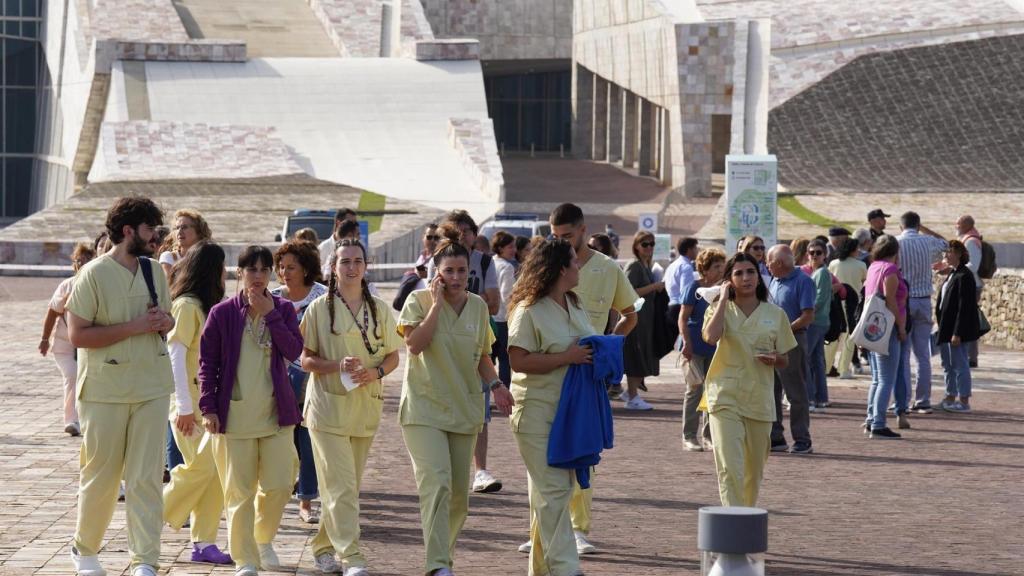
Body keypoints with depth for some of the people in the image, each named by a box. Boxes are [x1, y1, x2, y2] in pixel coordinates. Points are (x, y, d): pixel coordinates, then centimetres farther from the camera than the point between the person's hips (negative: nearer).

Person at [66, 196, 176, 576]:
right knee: (100, 476, 6)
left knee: (146, 477, -2)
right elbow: (77, 334, -14)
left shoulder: (154, 270, 9)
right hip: (105, 390, -4)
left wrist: (164, 323, -3)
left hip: (152, 388, 4)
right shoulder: (94, 274, -9)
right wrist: (135, 327, -18)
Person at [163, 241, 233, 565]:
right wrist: (184, 407, -19)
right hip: (190, 402, -9)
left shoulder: (207, 306, 16)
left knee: (216, 471, 3)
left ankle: (204, 542, 6)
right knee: (200, 467, -12)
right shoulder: (187, 306, -11)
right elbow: (175, 355, -16)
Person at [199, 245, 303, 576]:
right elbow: (207, 361, 0)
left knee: (279, 486, 2)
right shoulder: (222, 313, -2)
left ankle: (264, 539, 30)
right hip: (234, 413, -2)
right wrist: (208, 407, -6)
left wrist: (270, 314, -14)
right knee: (239, 491, -1)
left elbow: (294, 350, -9)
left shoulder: (283, 309, 5)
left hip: (276, 412, 2)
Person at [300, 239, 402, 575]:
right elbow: (305, 359, 0)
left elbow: (393, 356, 12)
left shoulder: (379, 310, 8)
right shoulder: (319, 309, 0)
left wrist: (376, 372, -9)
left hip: (365, 407, 4)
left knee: (348, 486, 10)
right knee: (341, 486, -11)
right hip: (328, 406, -4)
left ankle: (323, 547, 25)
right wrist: (337, 365, -18)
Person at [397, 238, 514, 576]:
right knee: (437, 483, -21)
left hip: (464, 409, 5)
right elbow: (415, 344, -19)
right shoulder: (419, 301, -4)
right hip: (424, 408, -5)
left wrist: (494, 384, 2)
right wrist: (437, 304, -17)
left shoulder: (478, 306, 9)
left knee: (459, 494, 9)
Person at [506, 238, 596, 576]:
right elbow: (518, 360, -18)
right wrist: (566, 358, -21)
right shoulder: (529, 310, -12)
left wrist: (597, 356, 6)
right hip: (537, 412, -8)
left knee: (560, 488, 10)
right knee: (553, 490, -10)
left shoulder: (575, 307, 14)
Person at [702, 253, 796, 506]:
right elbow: (711, 336, -22)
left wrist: (774, 359, -9)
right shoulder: (720, 310, 1)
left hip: (760, 398, 3)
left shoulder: (775, 314, 7)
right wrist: (723, 299, -13)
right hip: (726, 397, -3)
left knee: (754, 470, 13)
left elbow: (784, 360, 14)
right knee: (729, 467, -16)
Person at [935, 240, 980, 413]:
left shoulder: (964, 276, -16)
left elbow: (965, 307, -20)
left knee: (960, 364, -3)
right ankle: (950, 398, 25)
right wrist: (942, 328, 14)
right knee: (948, 364, 16)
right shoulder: (952, 275, 13)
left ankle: (964, 401, 4)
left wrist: (957, 333, -22)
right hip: (946, 327, 10)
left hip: (957, 328, -10)